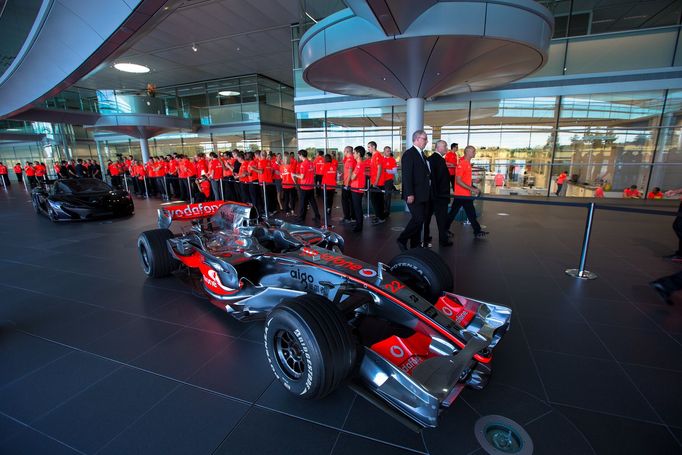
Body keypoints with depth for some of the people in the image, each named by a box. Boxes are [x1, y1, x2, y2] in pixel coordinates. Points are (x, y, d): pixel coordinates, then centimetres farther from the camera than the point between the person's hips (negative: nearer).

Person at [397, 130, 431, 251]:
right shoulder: (409, 154, -10)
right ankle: (402, 240, 7)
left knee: (420, 220, 10)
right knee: (418, 219, -10)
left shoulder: (422, 154, 17)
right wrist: (409, 194, -22)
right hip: (414, 195, -9)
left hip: (423, 195, 9)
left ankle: (415, 245, 19)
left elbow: (424, 174, 18)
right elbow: (406, 175, -17)